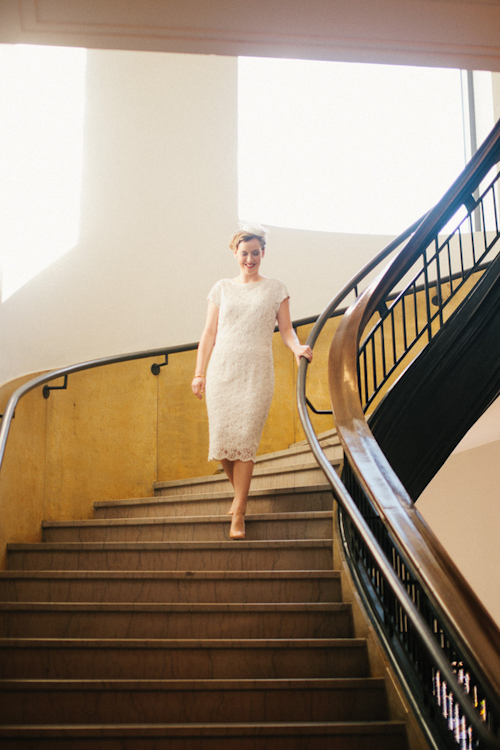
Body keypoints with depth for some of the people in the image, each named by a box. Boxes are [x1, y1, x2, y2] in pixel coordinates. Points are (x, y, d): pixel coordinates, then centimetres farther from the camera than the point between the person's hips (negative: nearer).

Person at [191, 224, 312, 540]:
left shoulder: (276, 289, 10)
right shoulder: (222, 289, 13)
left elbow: (286, 329, 7)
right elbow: (209, 333, 12)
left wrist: (298, 348, -15)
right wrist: (199, 373, 7)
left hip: (256, 374, -2)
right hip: (222, 371, 2)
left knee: (246, 441, -8)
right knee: (221, 441, -3)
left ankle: (238, 513, 0)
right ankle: (240, 491, 24)